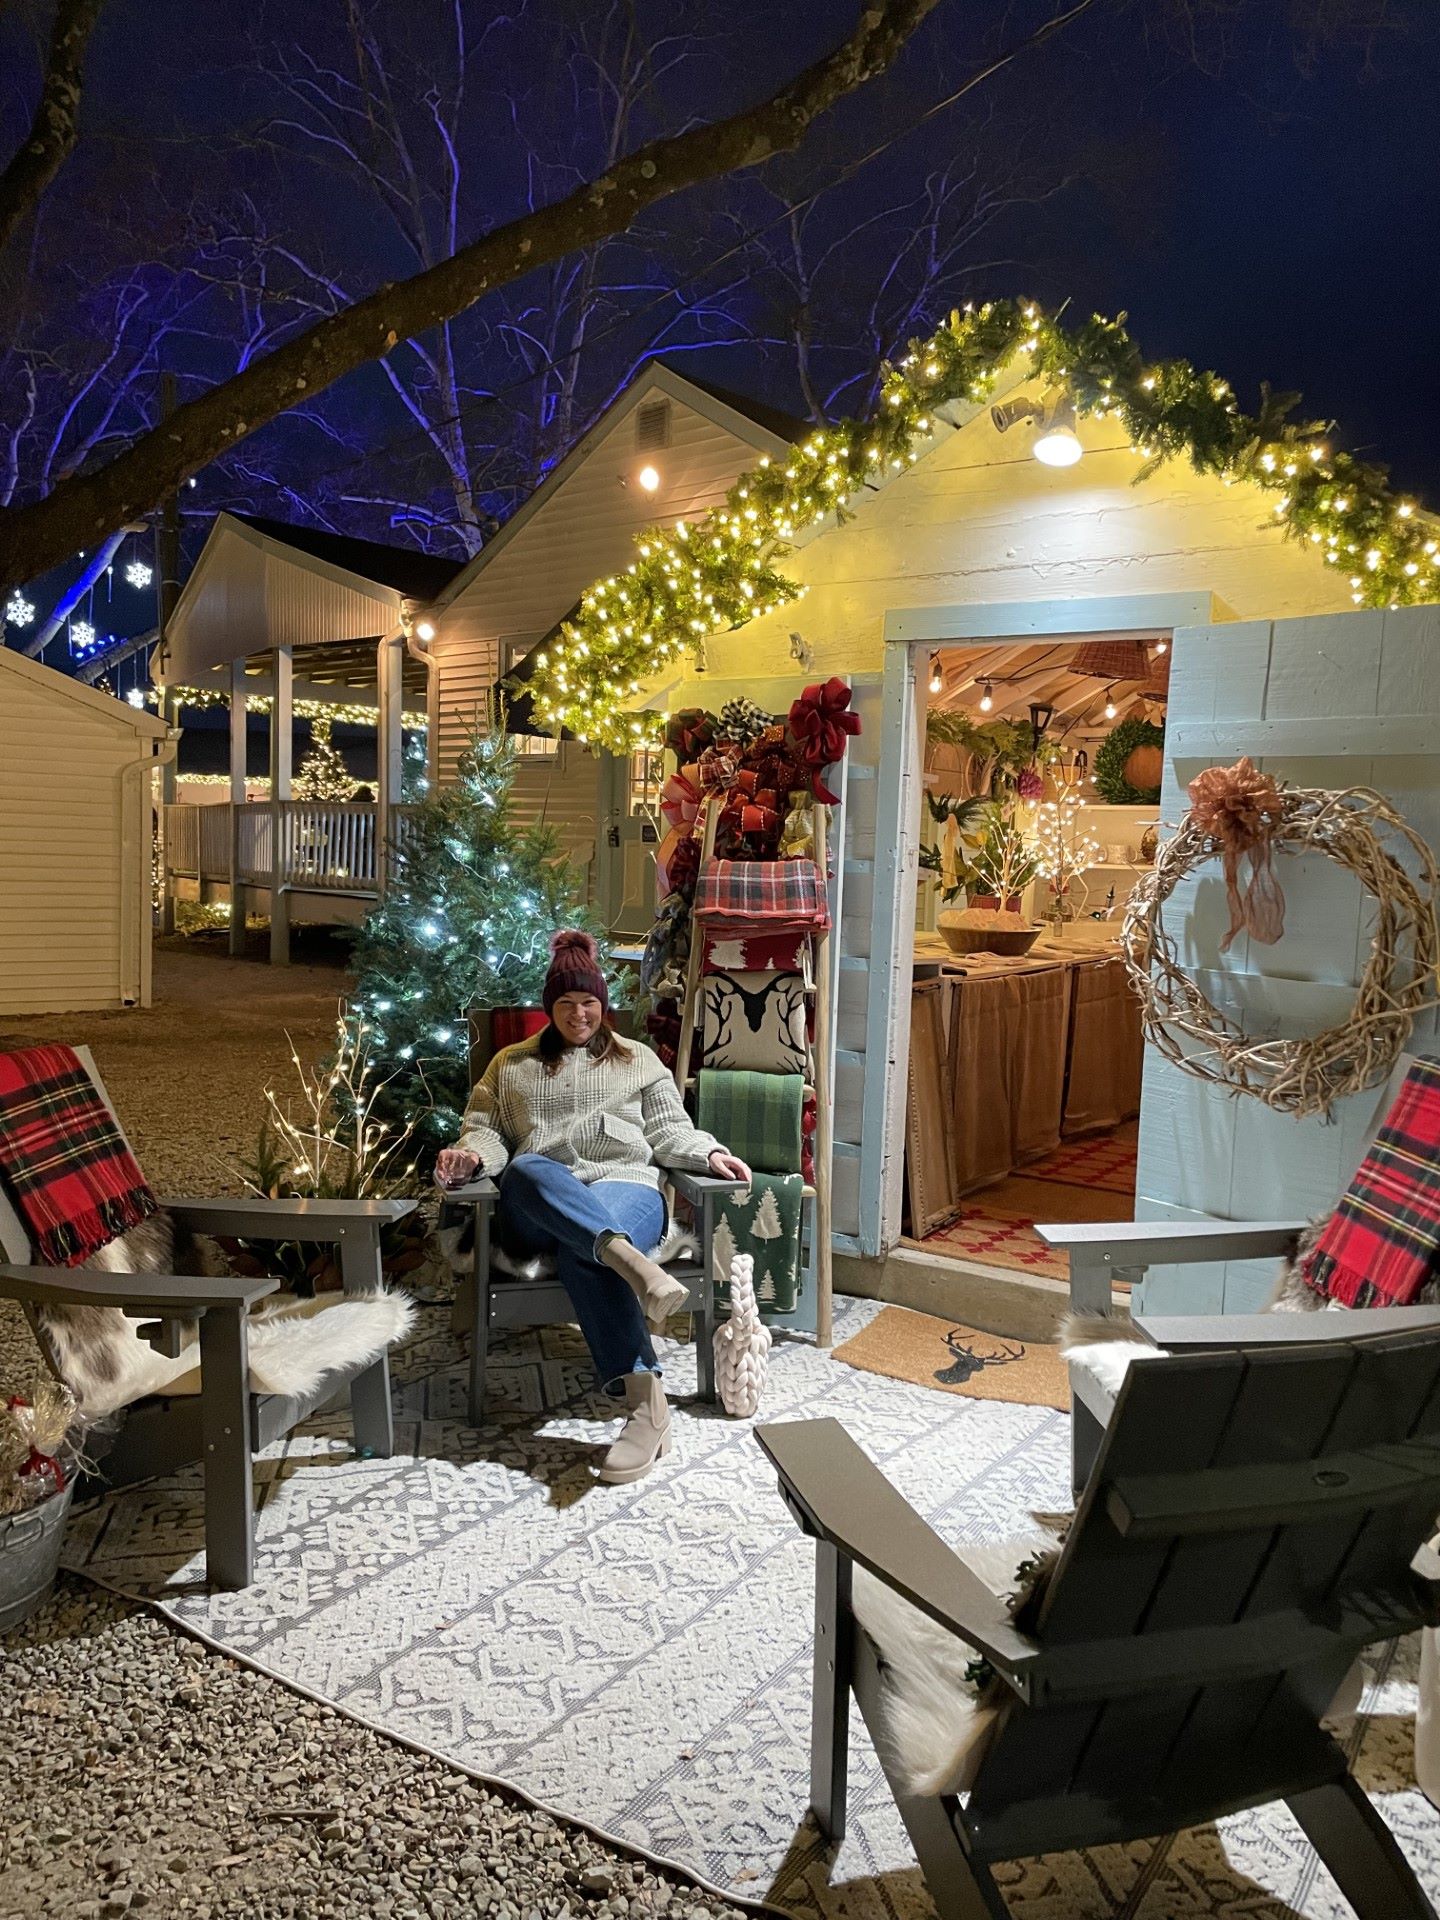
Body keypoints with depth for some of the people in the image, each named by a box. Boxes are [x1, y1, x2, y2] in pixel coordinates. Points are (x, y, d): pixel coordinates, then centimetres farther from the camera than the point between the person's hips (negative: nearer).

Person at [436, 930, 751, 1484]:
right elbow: (488, 1128, 18)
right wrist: (473, 1154, -7)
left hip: (625, 1191, -1)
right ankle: (628, 1258, -60)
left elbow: (669, 1131, 17)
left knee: (580, 1249, -39)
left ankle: (644, 1398, -49)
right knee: (527, 1170, -39)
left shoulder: (638, 1060, 24)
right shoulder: (511, 1064, 26)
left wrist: (710, 1153, -4)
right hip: (537, 1210, 1)